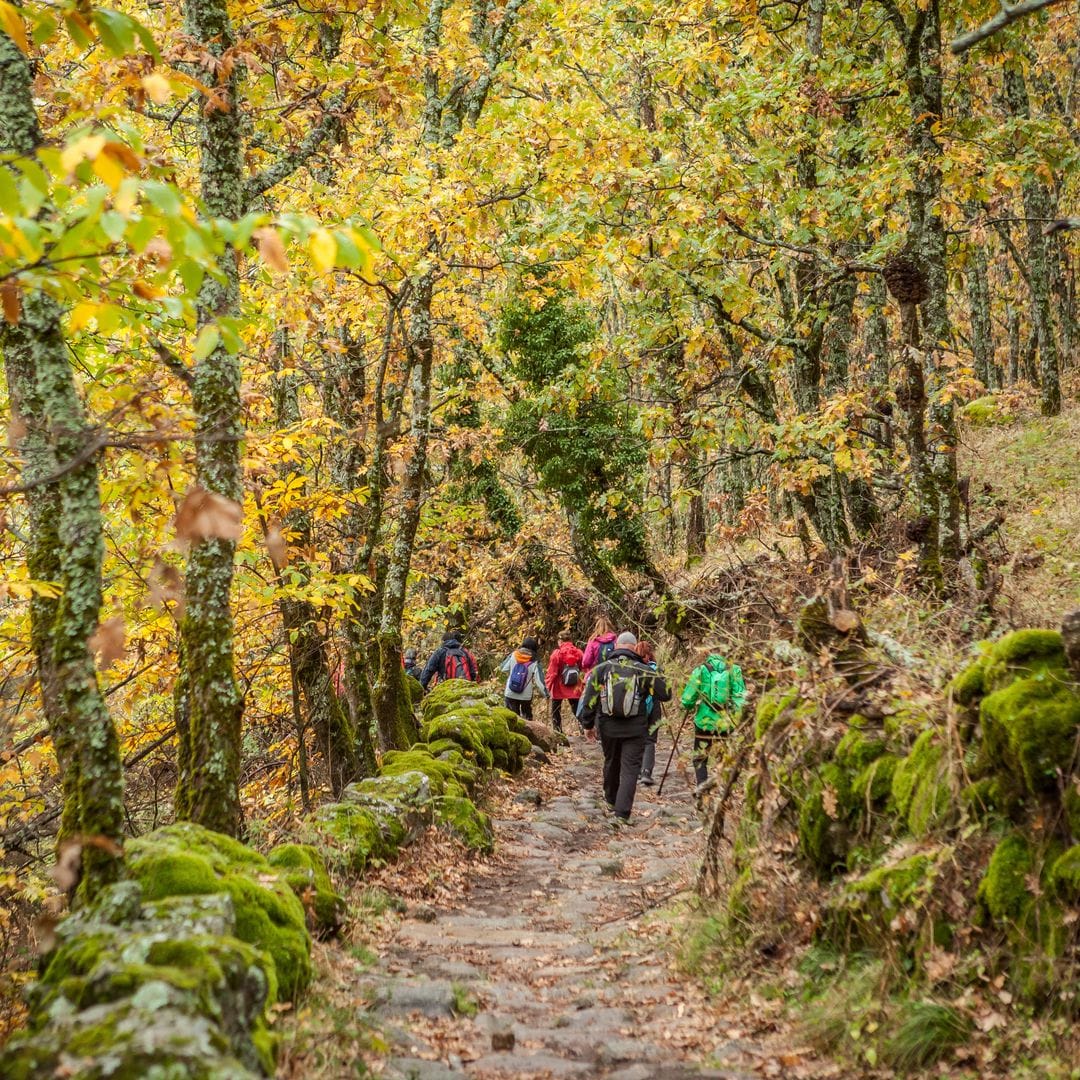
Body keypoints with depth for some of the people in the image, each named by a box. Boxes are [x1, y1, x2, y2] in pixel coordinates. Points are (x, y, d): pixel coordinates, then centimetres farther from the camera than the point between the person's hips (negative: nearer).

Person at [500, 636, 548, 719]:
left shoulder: (513, 656, -6)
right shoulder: (534, 663, -9)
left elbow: (503, 669, 0)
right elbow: (539, 681, -10)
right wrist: (545, 694, 0)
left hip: (510, 694, 1)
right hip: (526, 696, -1)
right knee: (527, 716, 20)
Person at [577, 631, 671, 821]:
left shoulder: (601, 669, -2)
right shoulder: (644, 671, -6)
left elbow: (589, 699, -1)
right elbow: (666, 694, 1)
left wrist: (588, 724, 9)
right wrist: (658, 676, 18)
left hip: (607, 727, 3)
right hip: (634, 729, -3)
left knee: (611, 763, 23)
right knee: (630, 769, 0)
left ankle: (611, 799, 43)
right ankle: (622, 812, -10)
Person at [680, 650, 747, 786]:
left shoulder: (700, 671, 0)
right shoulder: (734, 671, 3)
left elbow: (687, 701, -1)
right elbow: (742, 699, -4)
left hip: (705, 722, -1)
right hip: (728, 724, 1)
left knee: (700, 759, 13)